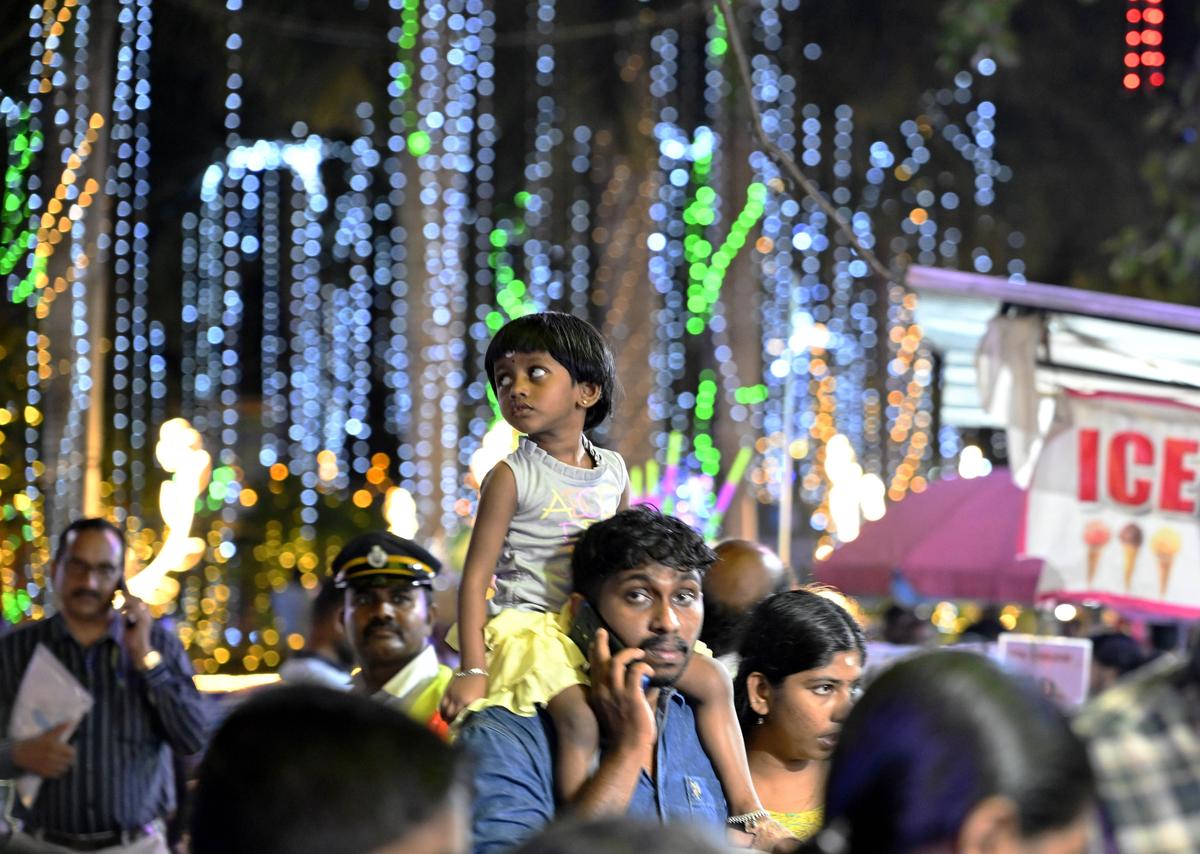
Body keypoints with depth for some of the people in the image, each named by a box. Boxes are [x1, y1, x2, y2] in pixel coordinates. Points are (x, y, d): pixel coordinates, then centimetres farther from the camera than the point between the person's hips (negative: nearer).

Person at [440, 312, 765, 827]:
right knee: (581, 718, -33)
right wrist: (473, 669, -18)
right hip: (533, 626, -6)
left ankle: (747, 808, 10)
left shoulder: (613, 472, 7)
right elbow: (477, 576, -11)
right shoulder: (511, 477, -9)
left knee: (711, 680, 3)